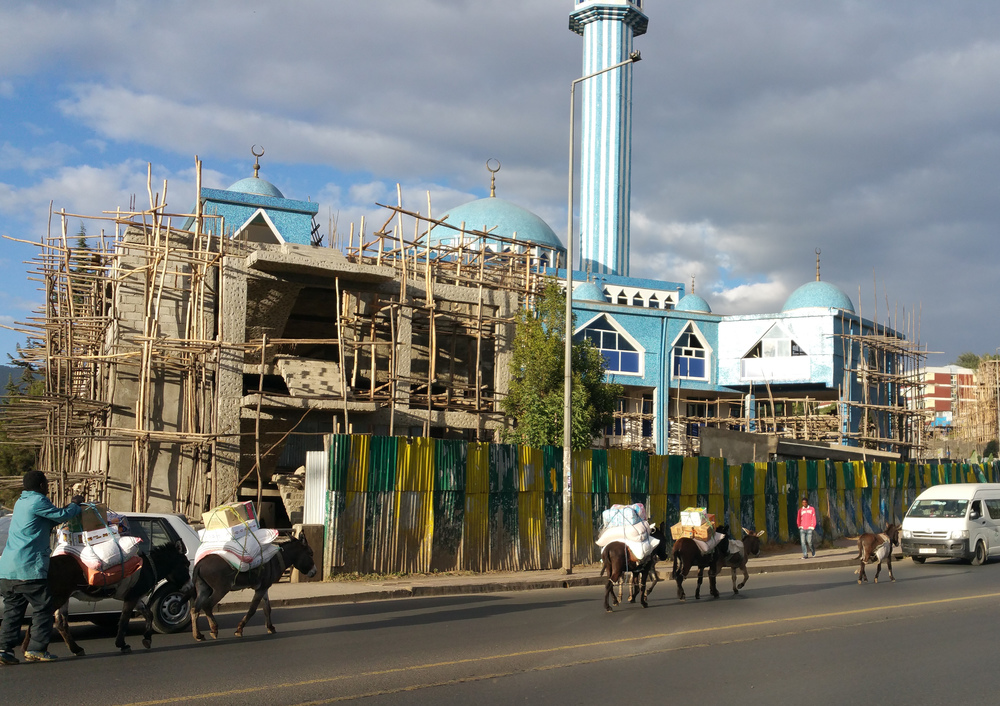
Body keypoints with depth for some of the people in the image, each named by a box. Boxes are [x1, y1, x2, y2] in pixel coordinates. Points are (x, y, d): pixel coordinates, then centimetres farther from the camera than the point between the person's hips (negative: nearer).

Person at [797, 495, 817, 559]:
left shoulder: (812, 509, 6)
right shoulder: (800, 510, 10)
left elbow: (814, 518, 3)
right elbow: (798, 519, 11)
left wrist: (813, 527, -5)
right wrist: (799, 525, -3)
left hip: (809, 528, -2)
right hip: (802, 529, 2)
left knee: (809, 542, -5)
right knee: (803, 542, -7)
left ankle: (813, 550, 26)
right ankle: (805, 555, -4)